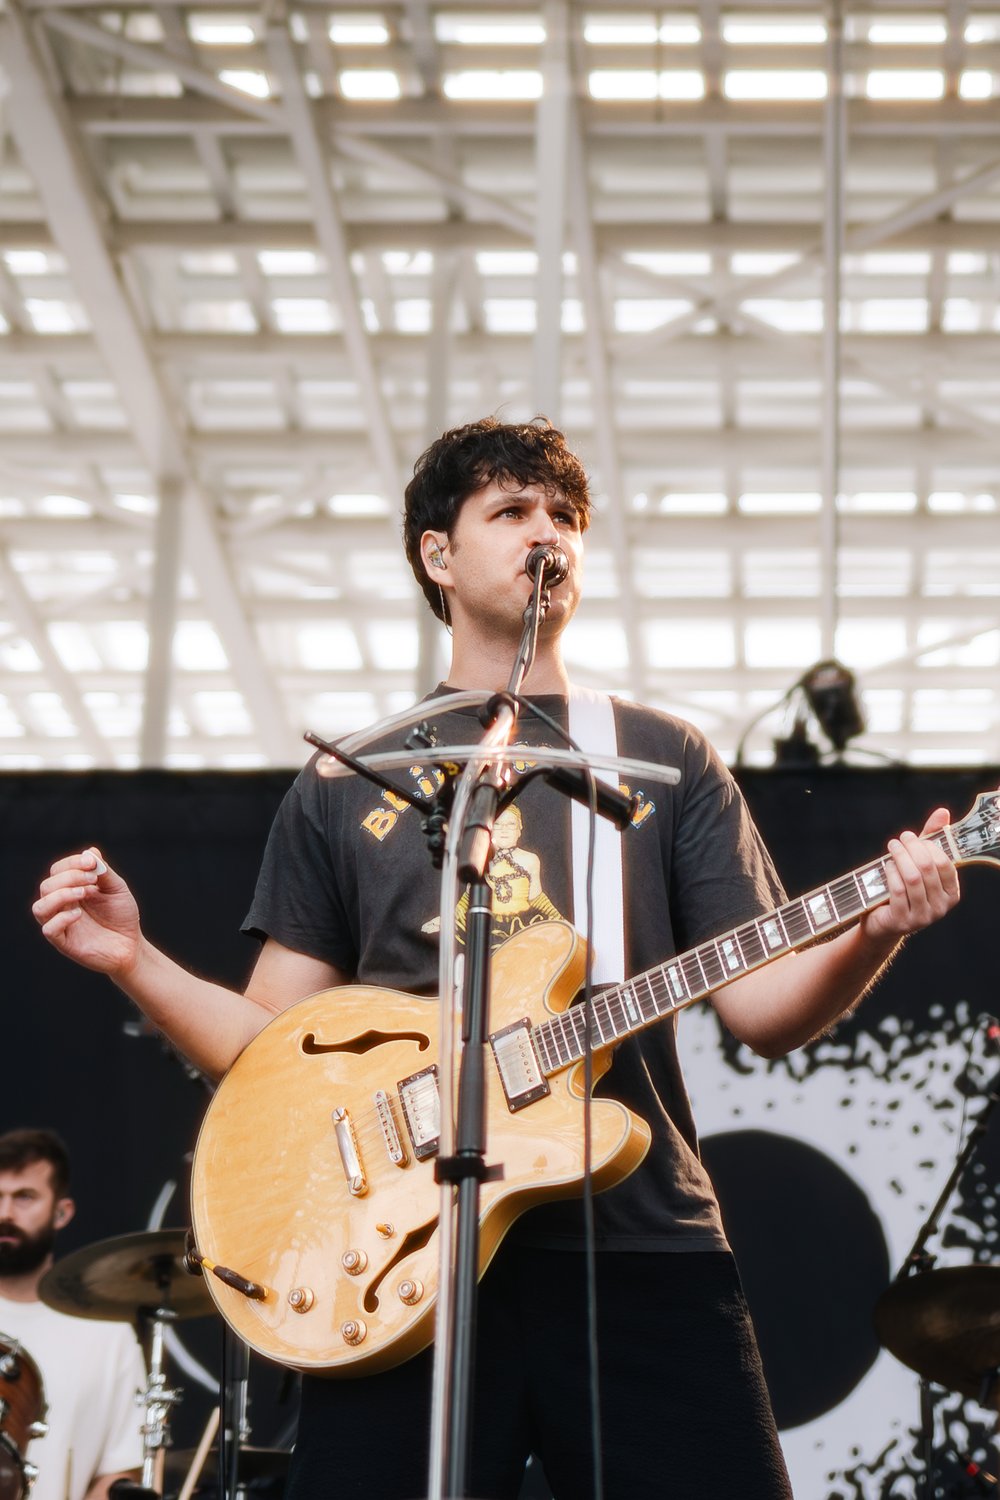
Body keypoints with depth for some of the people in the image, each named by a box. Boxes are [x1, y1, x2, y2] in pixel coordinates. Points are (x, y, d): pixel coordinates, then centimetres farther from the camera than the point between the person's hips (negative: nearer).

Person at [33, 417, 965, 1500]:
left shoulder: (666, 759, 15)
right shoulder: (345, 784, 16)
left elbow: (764, 1010, 7)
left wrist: (871, 932, -12)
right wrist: (132, 962, -3)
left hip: (641, 1246, 0)